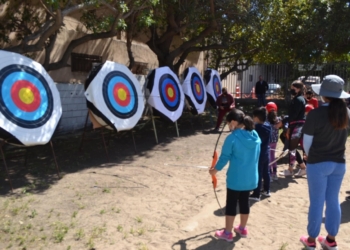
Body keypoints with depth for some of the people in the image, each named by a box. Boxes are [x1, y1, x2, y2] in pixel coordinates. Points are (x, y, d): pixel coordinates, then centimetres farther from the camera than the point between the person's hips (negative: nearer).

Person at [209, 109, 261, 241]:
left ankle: (227, 233, 21)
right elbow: (256, 156, 10)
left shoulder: (232, 138, -19)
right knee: (244, 202, 20)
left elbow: (224, 157, -11)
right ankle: (242, 228, 36)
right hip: (250, 177, 6)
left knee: (231, 204, 8)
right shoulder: (255, 136, -1)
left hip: (236, 178, -6)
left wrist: (215, 170, 5)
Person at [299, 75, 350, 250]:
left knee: (317, 202, 6)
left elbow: (307, 142, -10)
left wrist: (310, 156, 7)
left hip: (318, 163, -5)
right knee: (333, 201, 15)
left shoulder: (316, 114, -18)